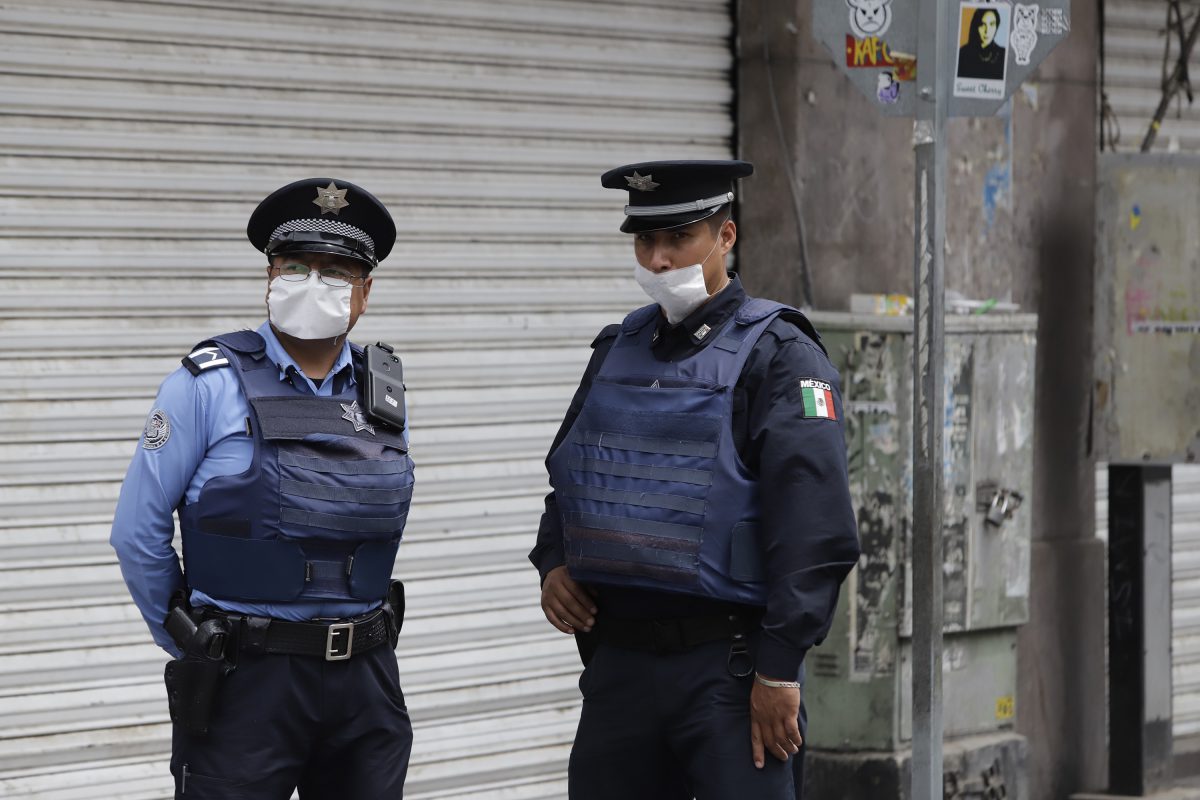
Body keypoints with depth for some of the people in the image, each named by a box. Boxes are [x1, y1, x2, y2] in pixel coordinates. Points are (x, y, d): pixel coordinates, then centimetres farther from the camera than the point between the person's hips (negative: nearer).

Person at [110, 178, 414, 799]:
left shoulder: (380, 393, 8)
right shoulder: (210, 385, -6)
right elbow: (138, 532, -3)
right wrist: (190, 645, 3)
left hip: (364, 679, 4)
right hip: (247, 680, -4)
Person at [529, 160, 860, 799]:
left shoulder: (777, 355, -7)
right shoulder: (619, 350, 14)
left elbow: (816, 525, -14)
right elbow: (567, 477, 26)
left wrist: (780, 668, -18)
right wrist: (552, 564, 6)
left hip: (728, 666, -6)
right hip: (619, 661, 6)